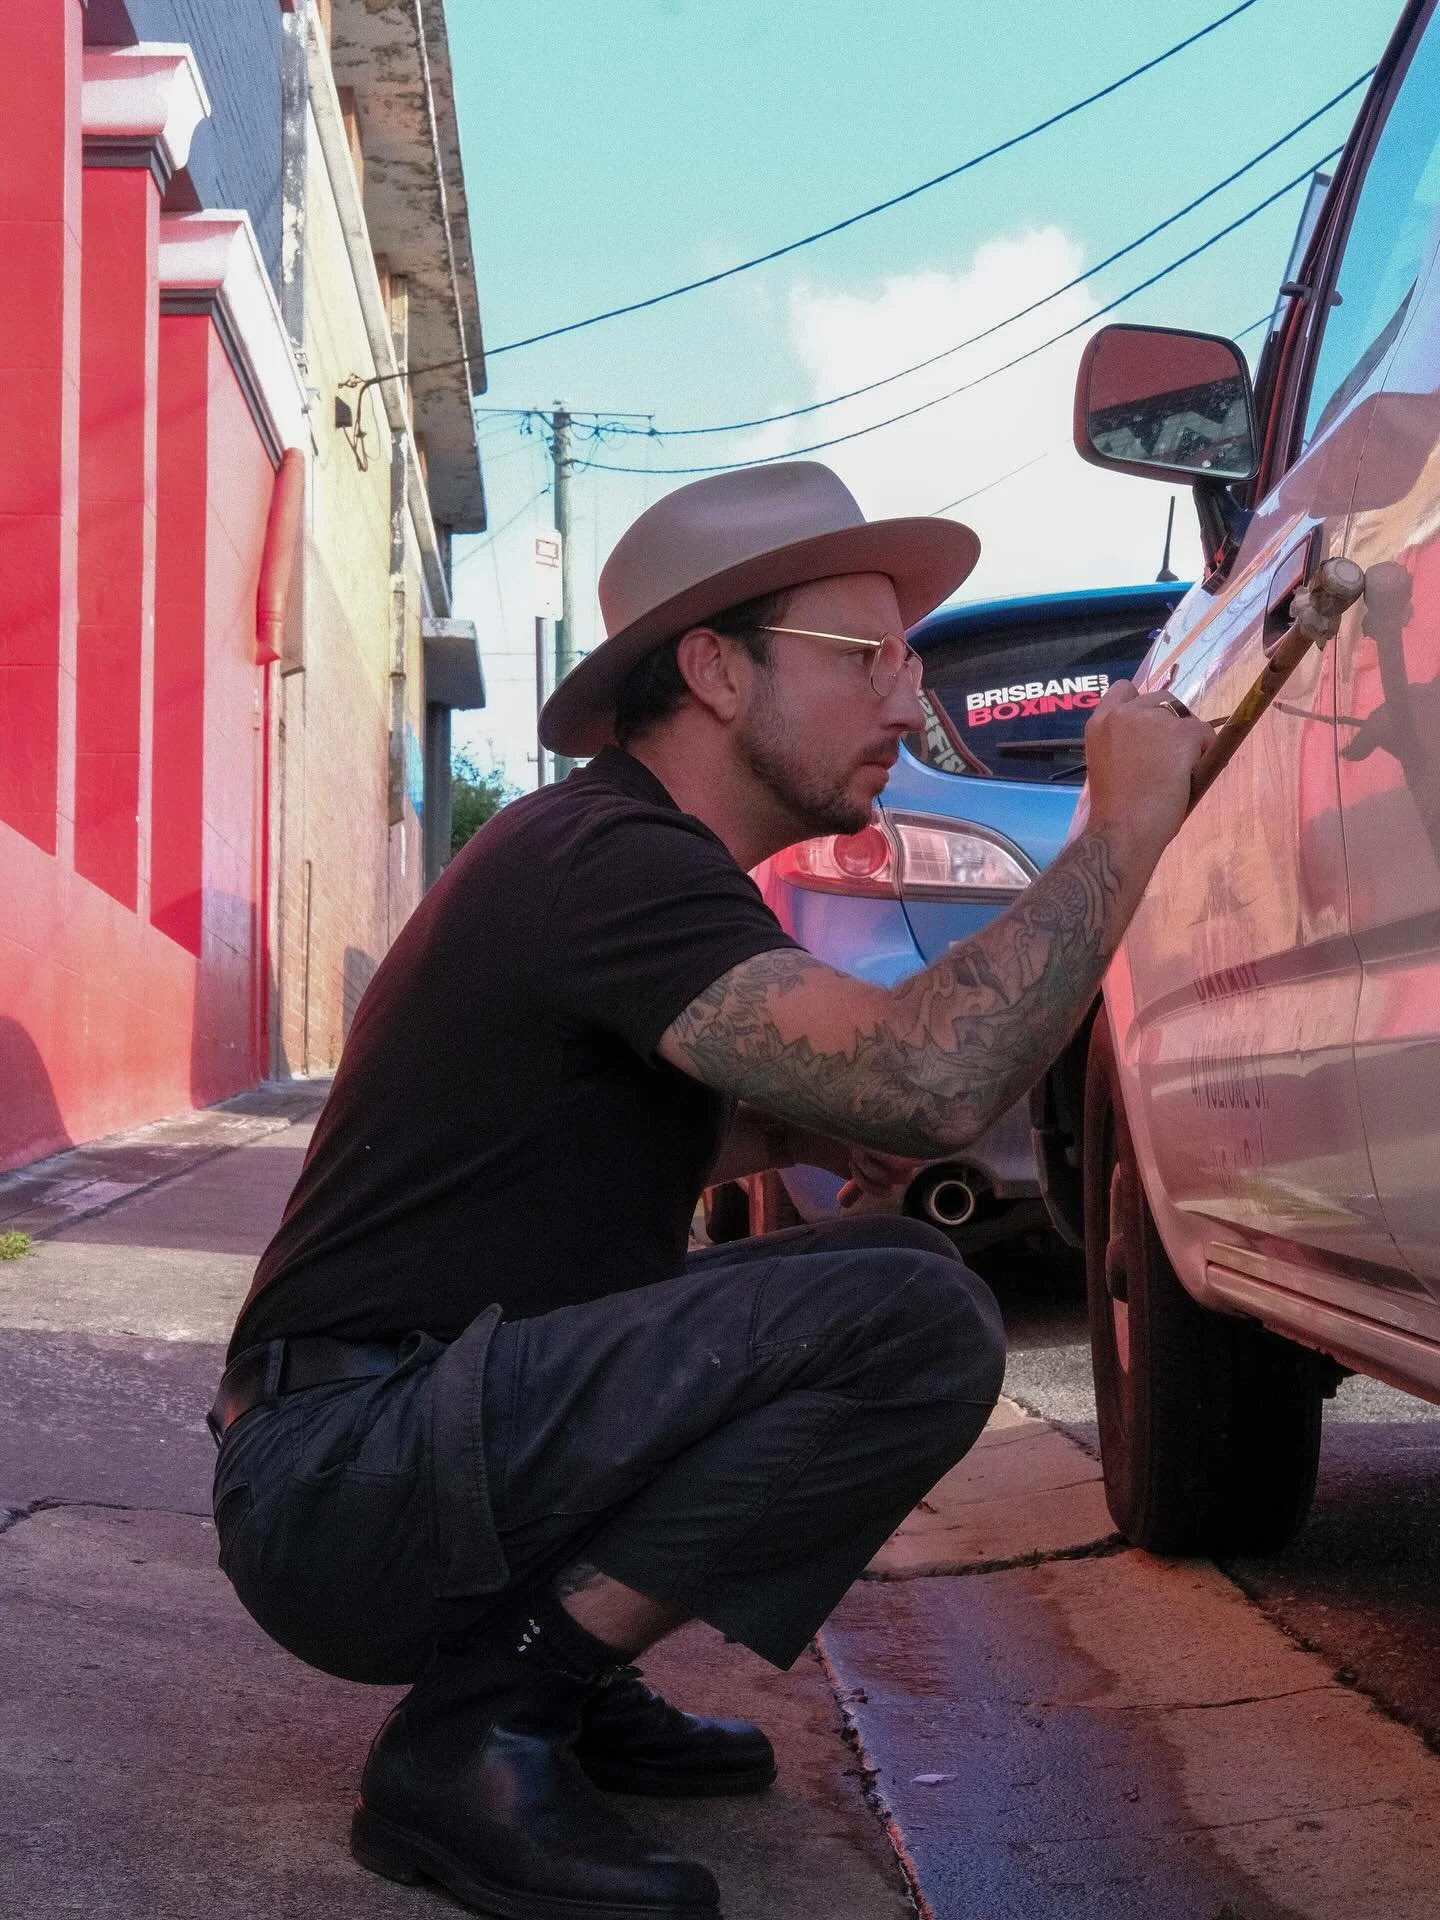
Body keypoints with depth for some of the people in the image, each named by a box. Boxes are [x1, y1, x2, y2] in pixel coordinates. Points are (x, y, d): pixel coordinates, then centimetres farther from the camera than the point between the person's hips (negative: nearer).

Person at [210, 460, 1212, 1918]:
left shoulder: (626, 849, 16)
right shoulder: (613, 862, -17)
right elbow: (933, 1078, -31)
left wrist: (799, 1129, 9)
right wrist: (1125, 826, -18)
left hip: (438, 1423, 10)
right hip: (335, 1480, -10)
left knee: (890, 1264, 14)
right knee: (919, 1323, -23)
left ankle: (563, 1683, 9)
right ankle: (475, 1738, -15)